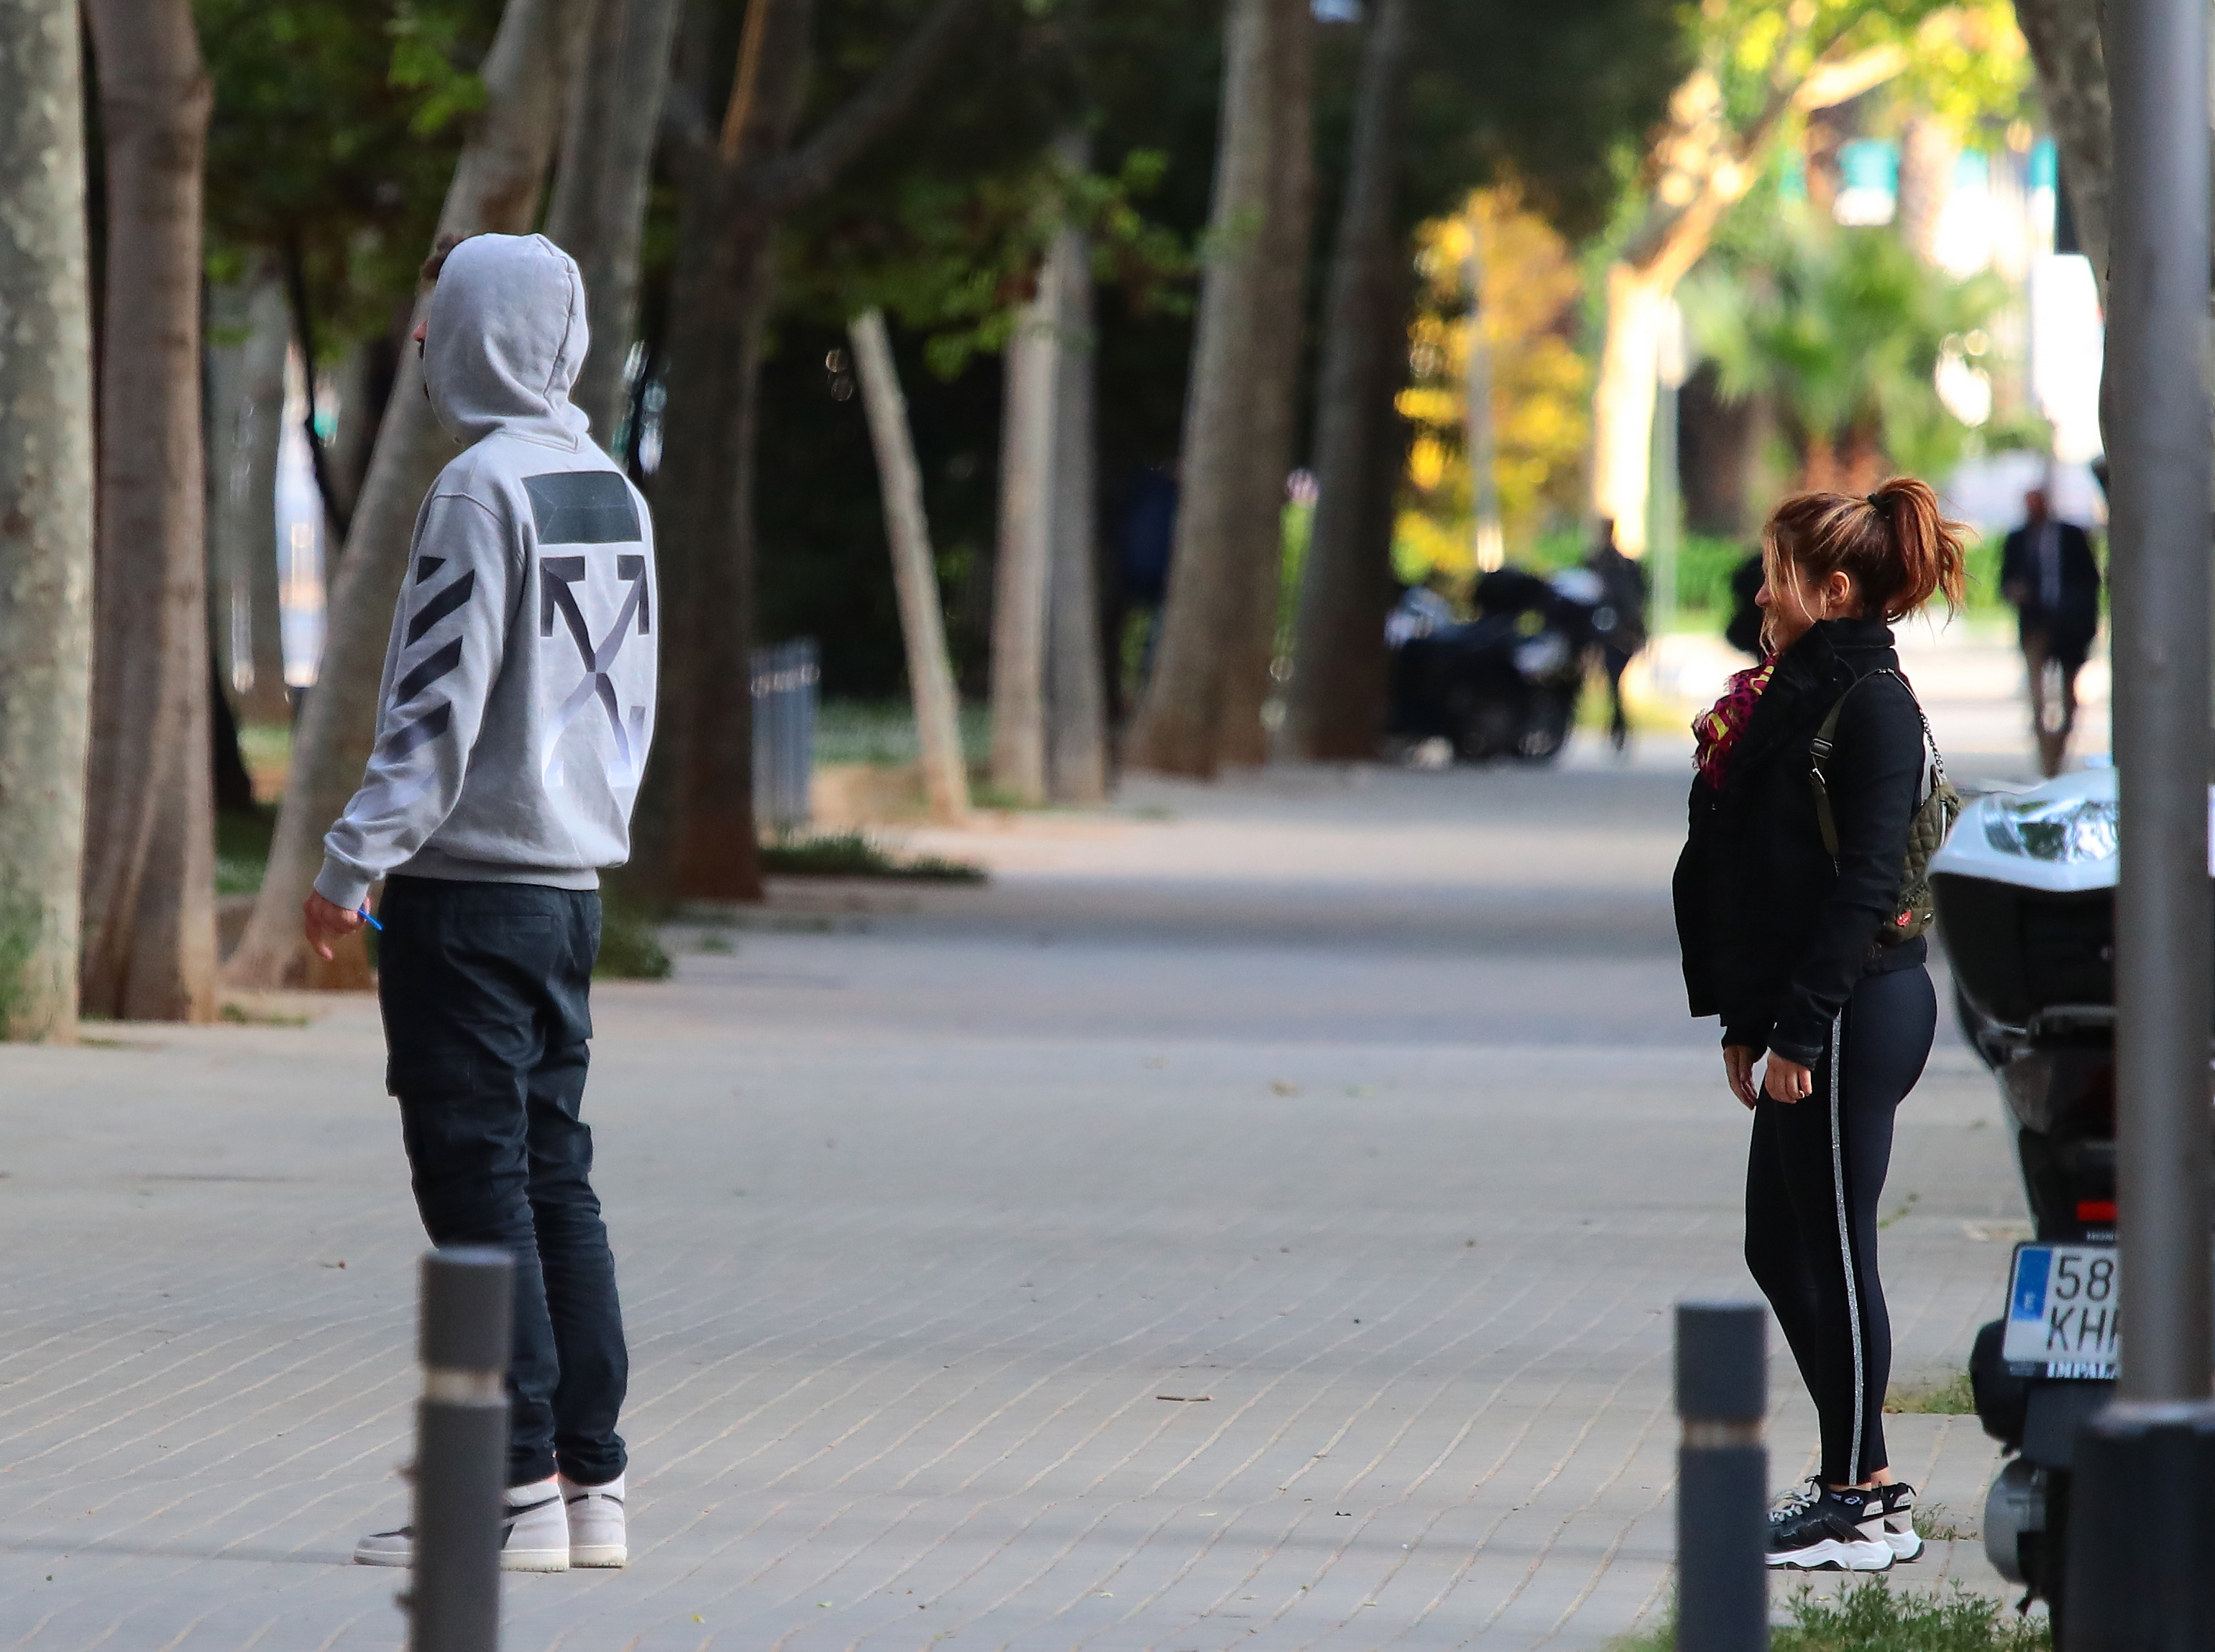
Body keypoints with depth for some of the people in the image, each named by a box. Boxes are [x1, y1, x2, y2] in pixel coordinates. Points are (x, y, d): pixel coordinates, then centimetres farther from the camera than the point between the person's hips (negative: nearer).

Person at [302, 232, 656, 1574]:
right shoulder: (615, 493, 13)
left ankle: (518, 1485, -7)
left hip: (470, 882, -8)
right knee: (554, 1175, 11)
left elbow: (439, 708, -17)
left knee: (478, 1180, -6)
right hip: (573, 882, 8)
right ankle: (590, 1480, 11)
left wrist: (355, 862, -13)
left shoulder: (484, 489, -13)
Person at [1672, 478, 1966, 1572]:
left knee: (1833, 1251, -4)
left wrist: (1798, 1028, -21)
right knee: (1781, 1249, 13)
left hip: (1856, 1014, -10)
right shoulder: (1802, 694, 15)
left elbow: (1865, 880, -20)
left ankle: (1862, 1505, 2)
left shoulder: (1871, 703, -14)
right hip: (1804, 1017, 10)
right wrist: (1745, 1021, 16)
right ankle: (1861, 1481, 20)